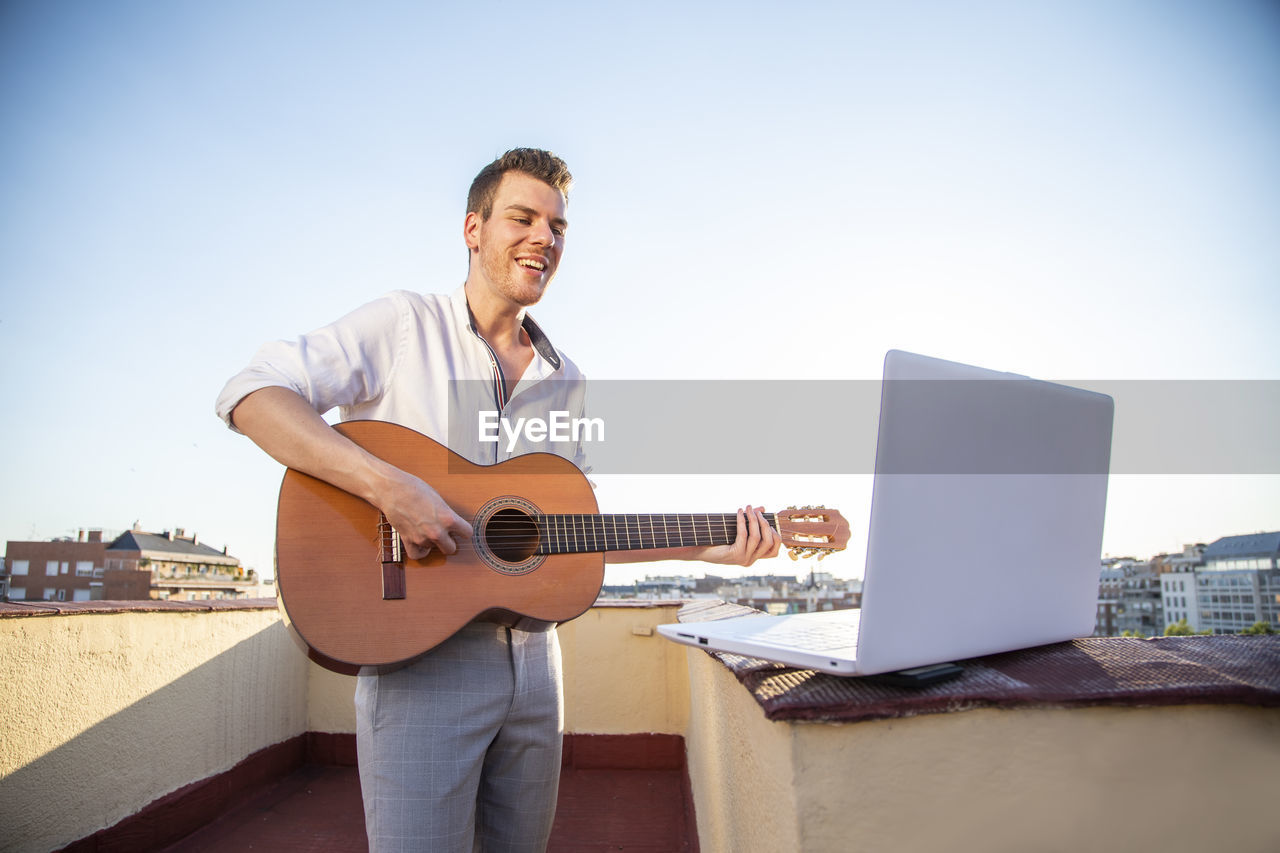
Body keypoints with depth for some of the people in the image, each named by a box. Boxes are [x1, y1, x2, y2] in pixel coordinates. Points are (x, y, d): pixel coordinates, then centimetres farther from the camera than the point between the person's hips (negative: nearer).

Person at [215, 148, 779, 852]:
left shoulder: (566, 381, 12)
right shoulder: (403, 325, -4)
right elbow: (251, 394, -16)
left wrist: (707, 547, 6)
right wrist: (388, 485, -29)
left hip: (532, 655, 6)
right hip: (418, 654, -5)